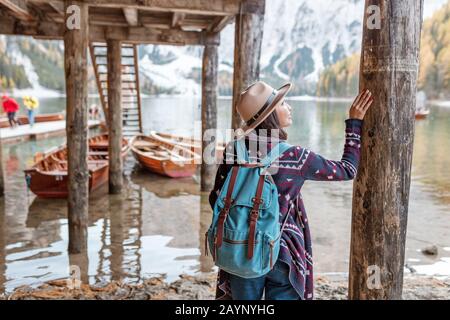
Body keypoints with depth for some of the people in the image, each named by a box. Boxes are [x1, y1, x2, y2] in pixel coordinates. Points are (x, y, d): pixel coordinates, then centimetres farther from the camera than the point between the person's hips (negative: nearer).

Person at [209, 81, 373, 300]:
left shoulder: (233, 151, -9)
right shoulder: (296, 157, -16)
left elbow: (216, 199, -1)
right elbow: (347, 170, -2)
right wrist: (355, 121, 5)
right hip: (282, 254, -3)